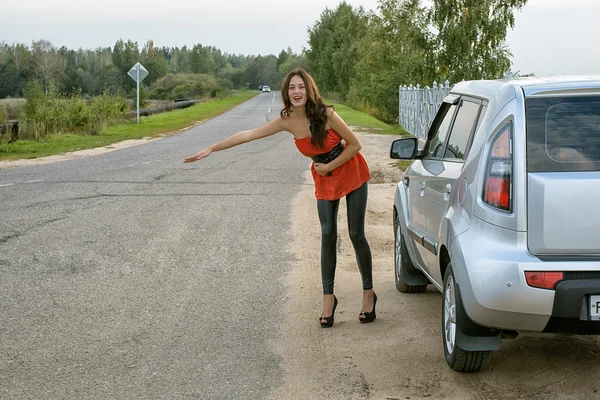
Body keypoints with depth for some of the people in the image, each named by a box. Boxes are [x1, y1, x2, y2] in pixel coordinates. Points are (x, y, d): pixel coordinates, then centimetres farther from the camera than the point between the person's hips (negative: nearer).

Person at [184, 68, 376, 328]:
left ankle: (368, 294, 12)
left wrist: (329, 167, -16)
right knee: (328, 236, -3)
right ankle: (328, 298, 5)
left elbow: (355, 144, -15)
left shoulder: (326, 114, -24)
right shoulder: (287, 121, -13)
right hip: (324, 180, 3)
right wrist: (211, 149, -13)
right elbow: (248, 135, -11)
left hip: (351, 173, -3)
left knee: (356, 235, -2)